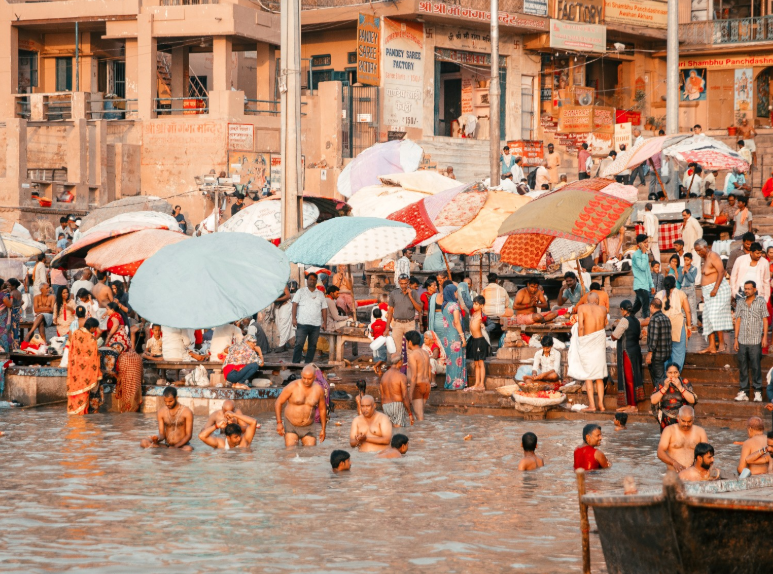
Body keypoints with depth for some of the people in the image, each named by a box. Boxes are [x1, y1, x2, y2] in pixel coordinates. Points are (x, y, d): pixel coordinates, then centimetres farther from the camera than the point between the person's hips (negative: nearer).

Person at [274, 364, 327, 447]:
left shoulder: (319, 389, -4)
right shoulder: (292, 387, -13)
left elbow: (322, 409, 10)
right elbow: (278, 403, -6)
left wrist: (323, 429, 13)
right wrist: (279, 423, -12)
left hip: (308, 427, 3)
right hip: (291, 426, -3)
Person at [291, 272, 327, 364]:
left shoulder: (320, 294, 16)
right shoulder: (300, 292, 8)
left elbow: (324, 309, 14)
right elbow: (295, 304, 1)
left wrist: (325, 322, 4)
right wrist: (294, 318, -10)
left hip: (316, 325, 4)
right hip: (302, 324, -3)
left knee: (312, 346, 5)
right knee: (299, 344, -9)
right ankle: (295, 364, -8)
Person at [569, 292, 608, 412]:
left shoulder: (582, 308, -2)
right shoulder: (603, 310, 8)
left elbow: (580, 327, -11)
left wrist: (581, 343, -4)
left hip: (587, 341, -3)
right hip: (600, 343, 3)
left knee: (588, 376, 2)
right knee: (599, 376, 12)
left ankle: (592, 405, -4)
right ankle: (601, 404, 8)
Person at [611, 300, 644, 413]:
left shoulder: (624, 321, -16)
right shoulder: (636, 321, 9)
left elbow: (614, 336, -16)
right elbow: (639, 336, 21)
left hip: (627, 352, -9)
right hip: (636, 349, 9)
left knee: (629, 378, -4)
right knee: (633, 377, 13)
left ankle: (633, 406, -3)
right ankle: (629, 404, 20)